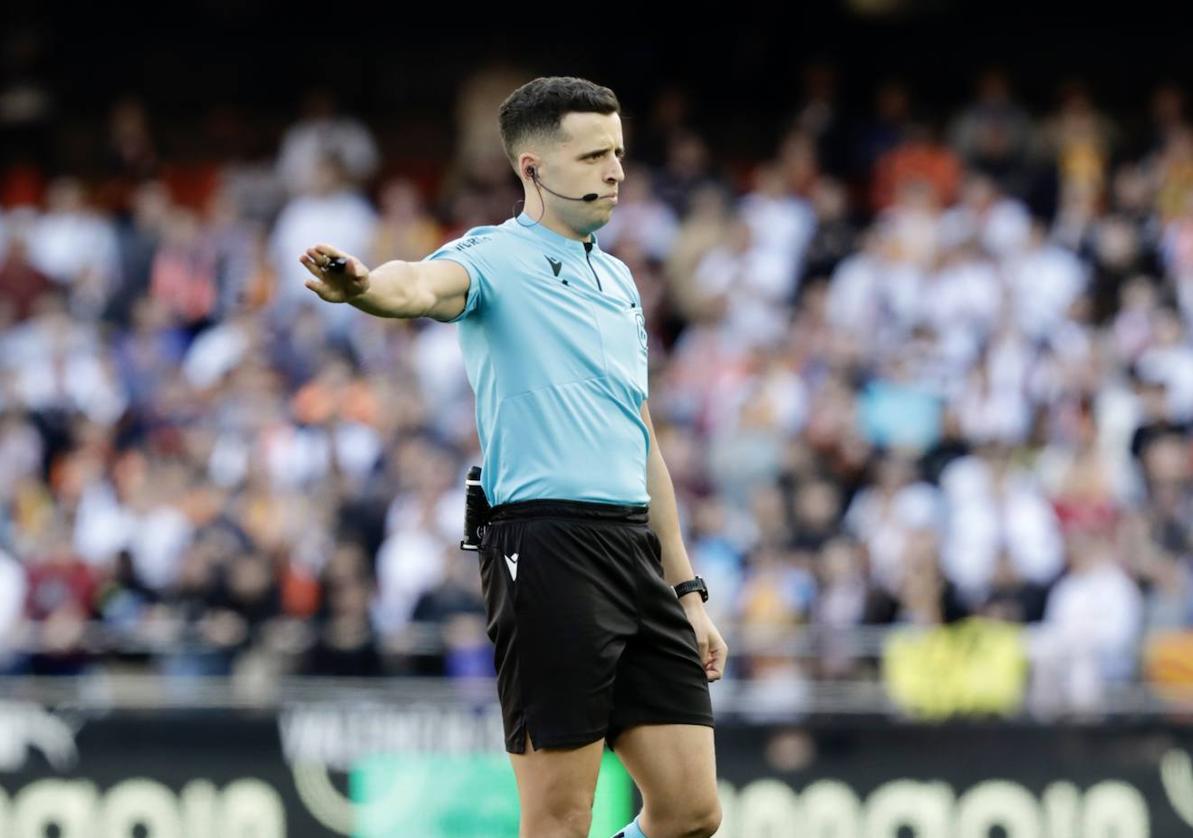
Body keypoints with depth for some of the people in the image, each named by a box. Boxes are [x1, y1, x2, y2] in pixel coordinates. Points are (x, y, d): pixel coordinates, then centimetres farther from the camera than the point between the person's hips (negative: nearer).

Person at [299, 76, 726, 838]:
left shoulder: (618, 279, 21)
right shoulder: (496, 258, -3)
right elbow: (423, 285, -27)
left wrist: (686, 590, 22)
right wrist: (362, 287, -52)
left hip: (638, 547, 7)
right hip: (549, 543, -7)